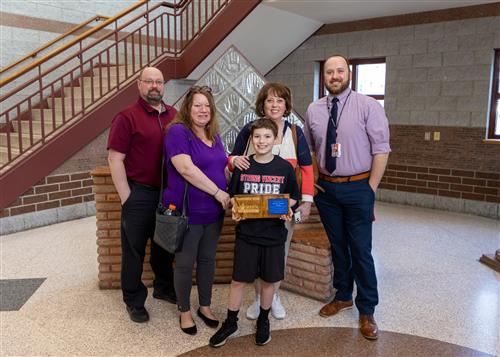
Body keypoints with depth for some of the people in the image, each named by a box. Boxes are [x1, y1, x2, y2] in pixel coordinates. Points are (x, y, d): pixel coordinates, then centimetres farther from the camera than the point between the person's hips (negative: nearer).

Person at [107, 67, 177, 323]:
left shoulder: (173, 115, 7)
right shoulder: (127, 117, -9)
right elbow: (115, 159, -11)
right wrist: (126, 197, -13)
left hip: (168, 193, 5)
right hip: (139, 194, -5)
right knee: (134, 250, 9)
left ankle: (163, 288, 40)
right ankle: (134, 301, 26)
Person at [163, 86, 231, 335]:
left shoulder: (214, 135, 10)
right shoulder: (178, 131, -13)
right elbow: (186, 168, -25)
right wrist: (218, 192, -22)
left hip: (213, 212, 7)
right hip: (187, 213, -7)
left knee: (208, 259, 17)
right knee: (185, 263, 8)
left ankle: (205, 306, 35)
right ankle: (184, 311, 27)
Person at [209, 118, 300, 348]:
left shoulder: (285, 168, -3)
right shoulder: (242, 167, -2)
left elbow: (293, 197, 6)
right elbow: (232, 196, 6)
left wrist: (287, 211, -14)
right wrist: (234, 210, -14)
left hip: (274, 234, 0)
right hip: (246, 234, 0)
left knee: (269, 280, 13)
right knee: (238, 280, 7)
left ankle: (263, 320, 36)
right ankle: (230, 323, 26)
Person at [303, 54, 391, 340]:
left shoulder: (368, 106, -8)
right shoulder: (313, 110, 4)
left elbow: (381, 150, -9)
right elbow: (308, 150, 13)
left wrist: (371, 189, -11)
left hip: (358, 188, -4)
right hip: (325, 188, 4)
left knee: (361, 250, 2)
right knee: (337, 246, 17)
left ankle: (367, 311, 19)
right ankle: (343, 297, 36)